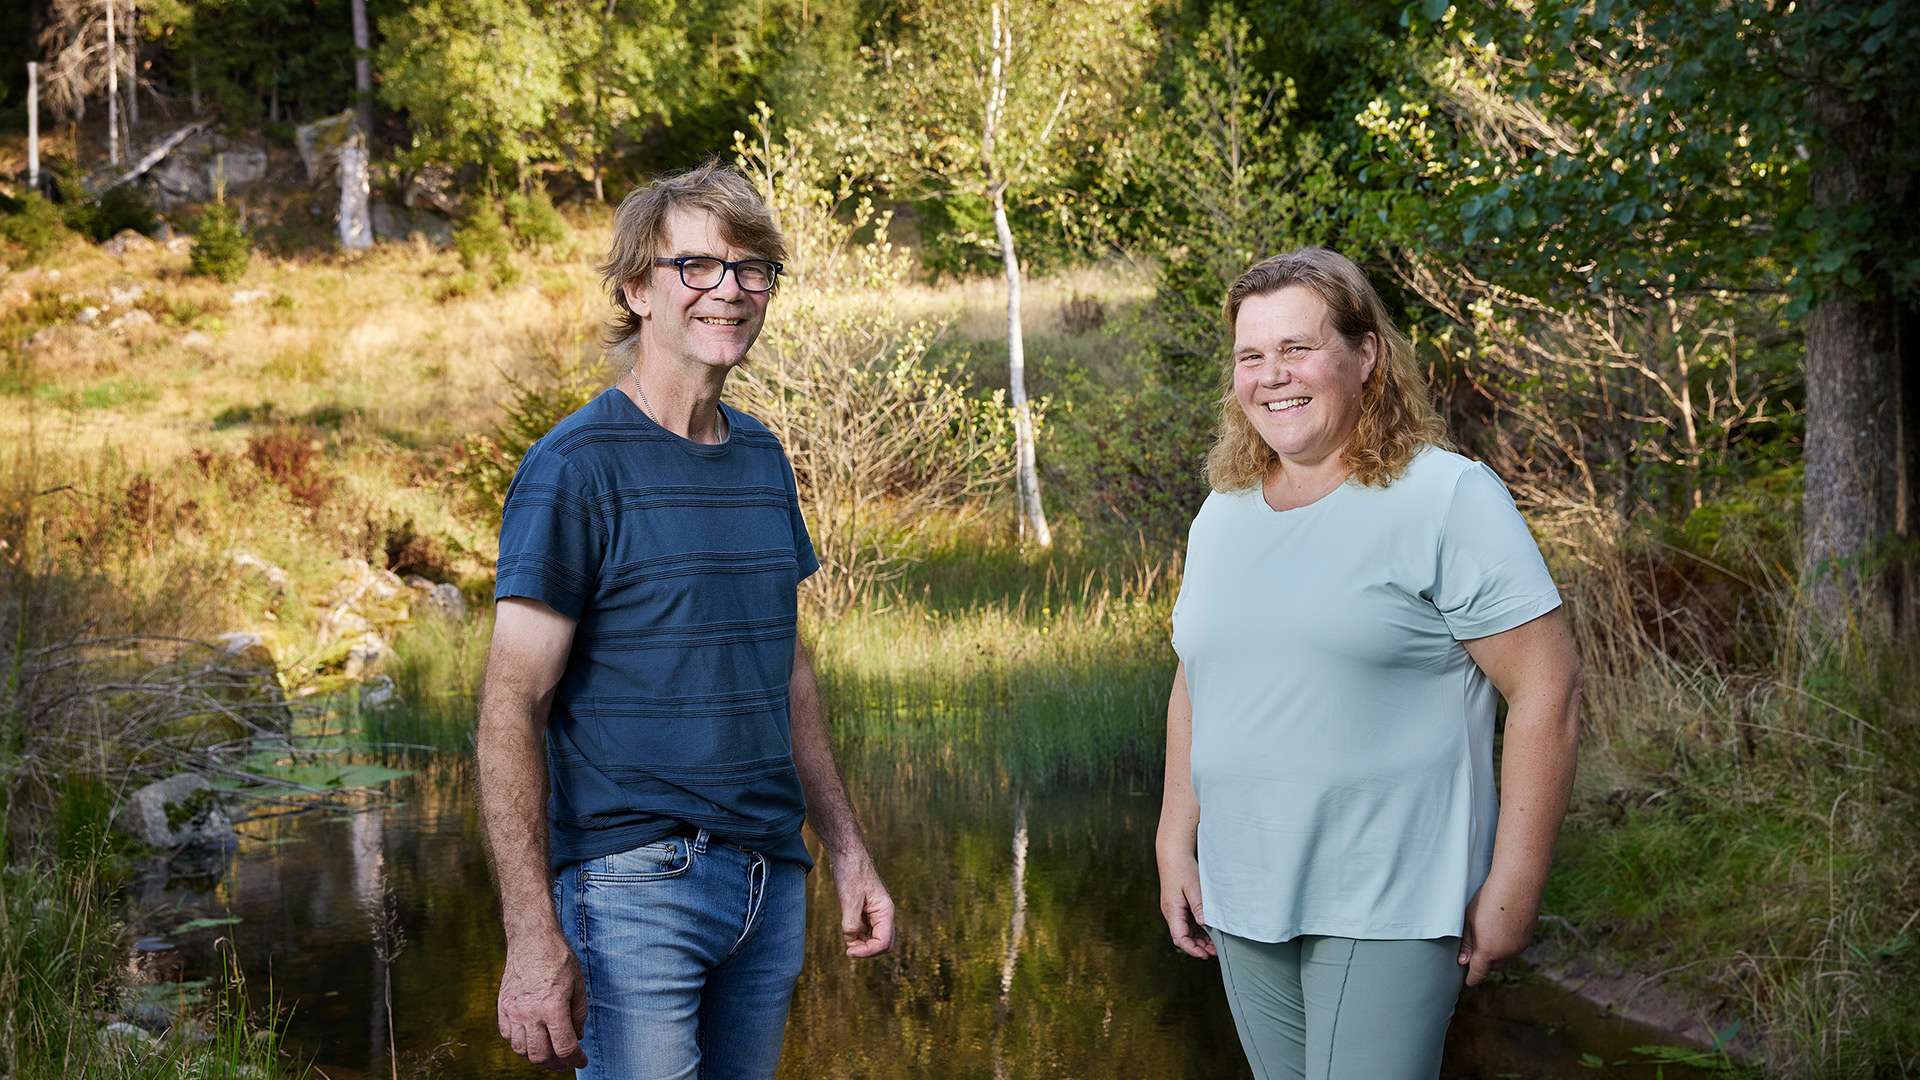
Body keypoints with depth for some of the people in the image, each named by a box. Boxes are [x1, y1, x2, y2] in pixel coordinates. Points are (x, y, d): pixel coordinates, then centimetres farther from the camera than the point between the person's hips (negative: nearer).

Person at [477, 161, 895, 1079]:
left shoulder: (762, 459, 12)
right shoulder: (576, 467, -10)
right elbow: (511, 708, -14)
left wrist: (846, 849, 17)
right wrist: (532, 938, -19)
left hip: (770, 880, 7)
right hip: (633, 883, -7)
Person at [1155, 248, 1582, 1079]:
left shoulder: (1448, 499, -10)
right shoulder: (1223, 515, 11)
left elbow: (1548, 690, -12)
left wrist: (1512, 890, -14)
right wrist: (1176, 842, 15)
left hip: (1388, 909, -6)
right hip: (1242, 902, 6)